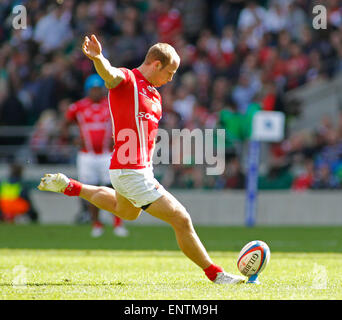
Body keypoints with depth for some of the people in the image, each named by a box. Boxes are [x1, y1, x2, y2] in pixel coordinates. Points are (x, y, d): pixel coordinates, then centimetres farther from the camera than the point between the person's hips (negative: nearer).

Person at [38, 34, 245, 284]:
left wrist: (149, 171, 19)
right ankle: (214, 273, 5)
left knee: (127, 212, 39)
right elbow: (109, 73, -37)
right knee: (181, 219, -8)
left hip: (141, 168, 10)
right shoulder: (126, 79, -14)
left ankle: (68, 186, 44)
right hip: (131, 172, -10)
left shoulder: (154, 95, 14)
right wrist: (98, 58, -60)